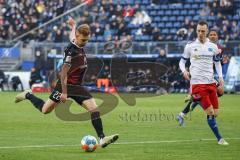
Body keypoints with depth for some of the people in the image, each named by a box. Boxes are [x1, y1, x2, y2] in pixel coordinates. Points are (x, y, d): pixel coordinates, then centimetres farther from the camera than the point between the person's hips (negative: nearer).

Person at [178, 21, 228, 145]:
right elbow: (182, 61, 9)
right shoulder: (190, 46, 1)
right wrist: (184, 71, -12)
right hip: (197, 83, -4)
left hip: (211, 82, 4)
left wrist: (220, 77, 4)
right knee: (210, 112, -12)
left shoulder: (213, 47, 9)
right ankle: (219, 139, -5)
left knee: (215, 113, 0)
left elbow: (217, 63, 19)